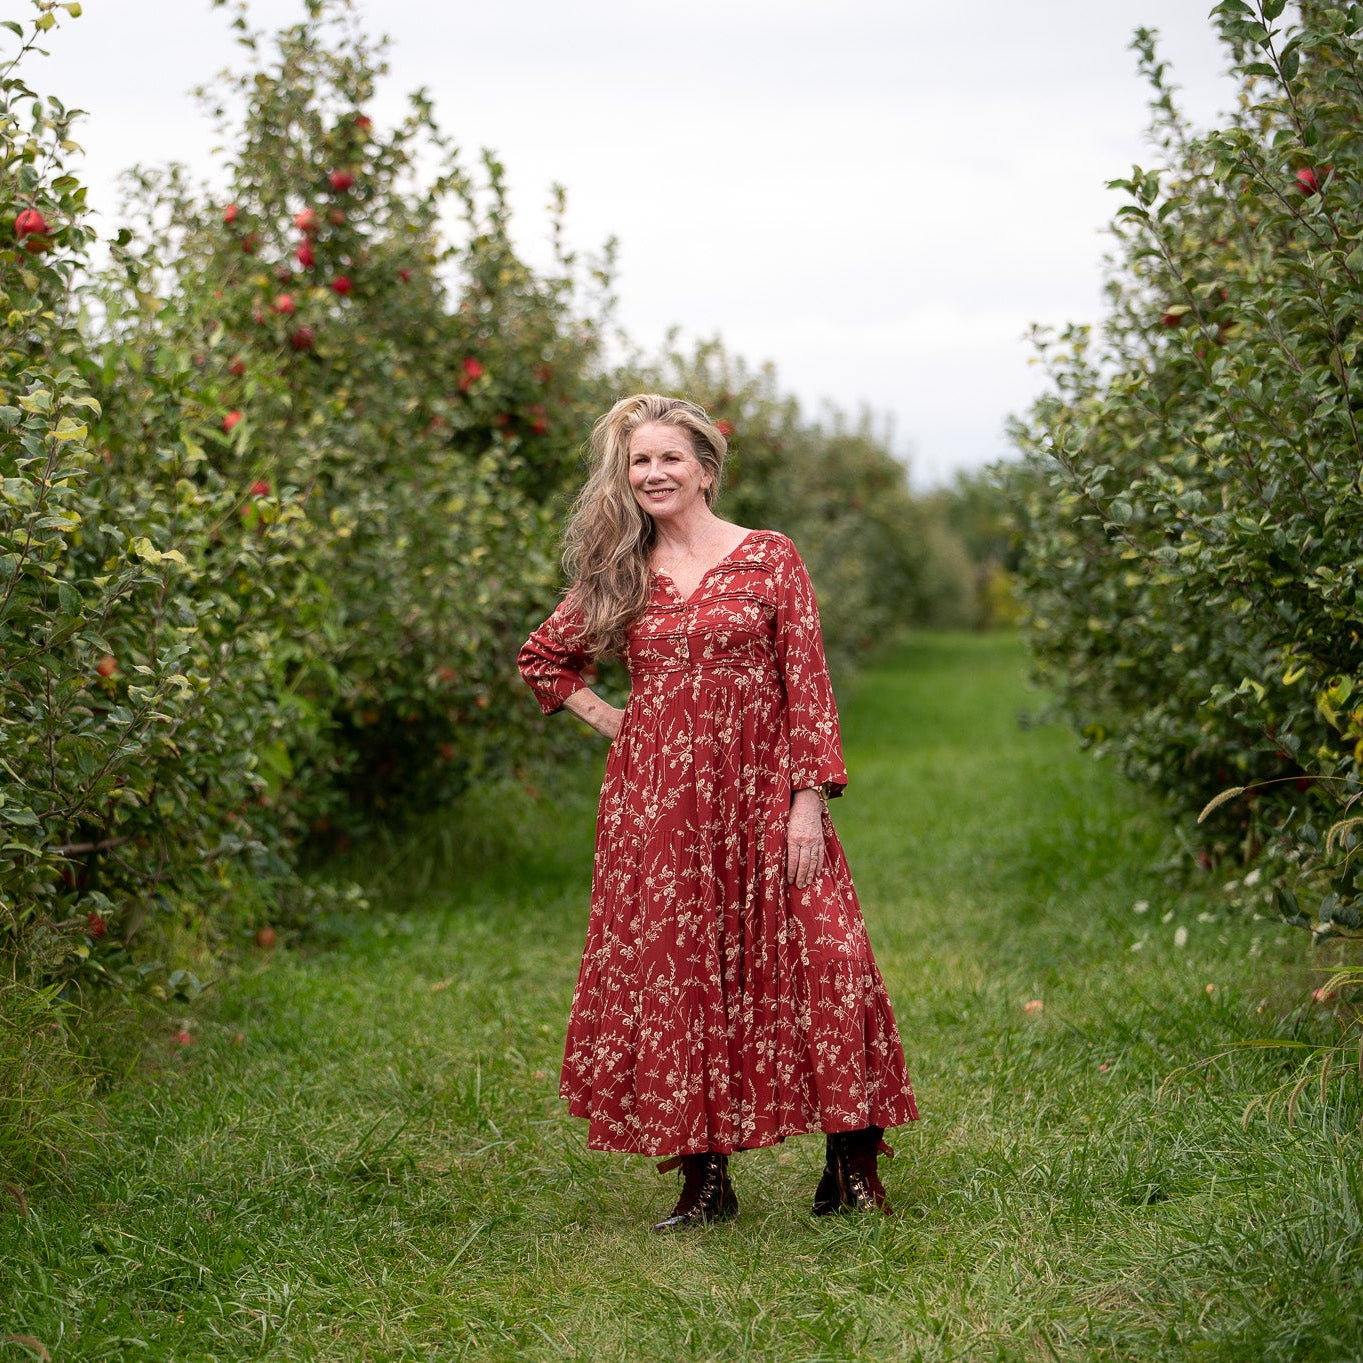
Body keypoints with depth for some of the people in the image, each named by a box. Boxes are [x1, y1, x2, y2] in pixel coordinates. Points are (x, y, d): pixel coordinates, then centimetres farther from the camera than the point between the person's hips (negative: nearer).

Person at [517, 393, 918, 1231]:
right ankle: (704, 1181, 10)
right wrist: (609, 721, 11)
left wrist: (810, 796, -10)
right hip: (657, 807, 2)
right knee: (674, 976, 1)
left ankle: (852, 1171, -2)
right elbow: (543, 658, 24)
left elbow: (807, 686, -1)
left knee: (821, 965, -10)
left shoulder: (770, 559, 3)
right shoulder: (620, 576, 10)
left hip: (759, 798, -2)